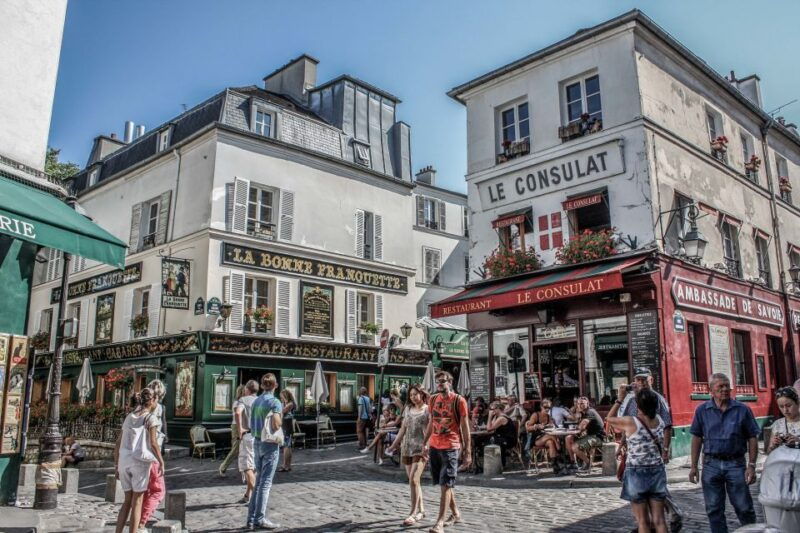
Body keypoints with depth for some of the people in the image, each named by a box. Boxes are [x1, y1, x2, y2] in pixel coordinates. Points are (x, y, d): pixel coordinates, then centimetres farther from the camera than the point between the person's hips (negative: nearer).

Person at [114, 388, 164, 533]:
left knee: (128, 500, 16)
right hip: (140, 461, -6)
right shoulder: (150, 418, -3)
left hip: (124, 461, 6)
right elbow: (153, 443, -10)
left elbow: (118, 443, 14)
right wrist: (161, 462, -2)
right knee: (137, 501, 4)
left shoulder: (129, 417, 16)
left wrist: (116, 466, 19)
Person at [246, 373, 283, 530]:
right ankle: (260, 519, 1)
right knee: (266, 482, -2)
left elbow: (252, 426, 12)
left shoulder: (256, 402, 10)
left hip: (257, 442, 7)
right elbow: (276, 425, -21)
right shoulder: (275, 402, -12)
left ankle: (251, 517, 17)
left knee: (258, 481, 14)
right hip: (270, 443, -7)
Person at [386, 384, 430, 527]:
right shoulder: (408, 409, 13)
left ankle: (413, 513, -11)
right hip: (407, 448, 5)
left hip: (420, 449, -5)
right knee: (414, 481, 8)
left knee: (413, 480, -15)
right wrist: (394, 445, 19)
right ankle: (421, 510, 20)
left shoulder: (428, 410, -2)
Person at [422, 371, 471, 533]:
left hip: (450, 447, -6)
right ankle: (455, 514, 30)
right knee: (444, 483, 14)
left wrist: (467, 451, -8)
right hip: (434, 446, 6)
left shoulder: (459, 400, -7)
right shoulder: (433, 399, 8)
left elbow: (465, 427, -6)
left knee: (446, 485, -7)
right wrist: (425, 442, 13)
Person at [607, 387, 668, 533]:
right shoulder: (660, 420, -3)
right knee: (659, 520, 8)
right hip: (657, 472, 4)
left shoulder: (630, 422, -17)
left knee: (643, 521, 6)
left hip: (636, 474, -4)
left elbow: (609, 418, 1)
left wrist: (620, 398, 4)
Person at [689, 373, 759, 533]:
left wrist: (751, 466, -5)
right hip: (711, 464, 1)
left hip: (736, 464, -1)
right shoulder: (702, 410, 3)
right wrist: (694, 466, 3)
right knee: (714, 510, 8)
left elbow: (752, 439, 1)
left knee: (744, 508, 5)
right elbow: (697, 438, 5)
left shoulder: (743, 410, 0)